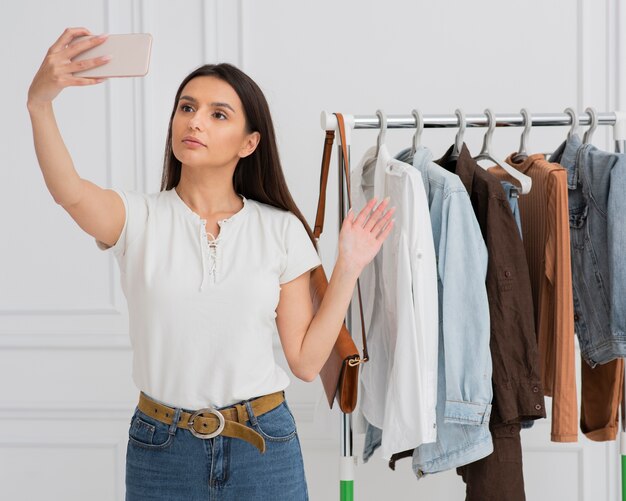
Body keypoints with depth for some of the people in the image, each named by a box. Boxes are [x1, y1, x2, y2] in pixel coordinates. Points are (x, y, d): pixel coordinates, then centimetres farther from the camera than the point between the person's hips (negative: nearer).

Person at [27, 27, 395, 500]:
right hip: (160, 447, 0)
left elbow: (306, 360, -2)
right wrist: (39, 102, -43)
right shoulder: (138, 217, -4)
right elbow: (69, 191, -28)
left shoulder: (281, 230, -2)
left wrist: (348, 268, -9)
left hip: (262, 445, 1)